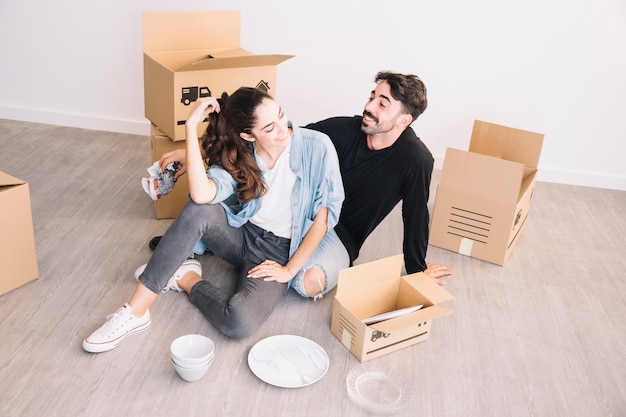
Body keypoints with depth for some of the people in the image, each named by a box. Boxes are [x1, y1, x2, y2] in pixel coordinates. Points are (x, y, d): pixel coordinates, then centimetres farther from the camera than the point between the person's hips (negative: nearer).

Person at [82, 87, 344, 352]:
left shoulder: (317, 147, -17)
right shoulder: (238, 155, -10)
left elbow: (324, 214, -11)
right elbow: (202, 195, -30)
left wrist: (289, 270, -12)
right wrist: (191, 125, -28)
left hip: (279, 253, -2)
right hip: (242, 234, 3)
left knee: (240, 322, -33)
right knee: (197, 212, -33)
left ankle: (186, 279, -2)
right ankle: (135, 311, -20)